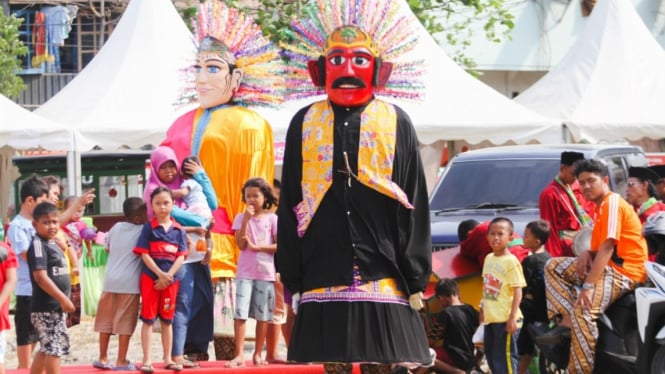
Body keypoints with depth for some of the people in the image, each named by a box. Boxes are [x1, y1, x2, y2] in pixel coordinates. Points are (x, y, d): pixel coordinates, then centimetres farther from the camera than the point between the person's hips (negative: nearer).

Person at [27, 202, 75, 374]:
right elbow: (40, 277, -22)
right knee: (54, 349, -10)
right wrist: (63, 299, -22)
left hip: (56, 307, 9)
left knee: (46, 350, 14)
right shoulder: (38, 245, -14)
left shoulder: (53, 244, 14)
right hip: (45, 308, -9)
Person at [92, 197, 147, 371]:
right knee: (125, 322, 0)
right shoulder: (142, 231, -7)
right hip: (129, 283, -5)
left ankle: (103, 358, 18)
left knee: (106, 320, 11)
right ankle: (121, 361, 1)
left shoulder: (116, 228, 8)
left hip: (110, 281, 5)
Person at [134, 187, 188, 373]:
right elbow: (144, 254, -9)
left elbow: (181, 257, 0)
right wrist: (160, 274, -16)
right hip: (150, 278, -3)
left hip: (170, 279, 3)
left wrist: (168, 275, -12)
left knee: (167, 320, 10)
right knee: (148, 320, -1)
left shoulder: (178, 230, 4)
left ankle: (168, 359, 16)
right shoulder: (149, 227, -4)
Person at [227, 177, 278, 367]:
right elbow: (241, 244, -6)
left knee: (263, 315, 4)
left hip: (266, 272, 0)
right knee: (240, 313, -8)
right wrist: (246, 220, -12)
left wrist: (257, 246, -11)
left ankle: (257, 354, 12)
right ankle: (239, 355, -11)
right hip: (245, 273, 0)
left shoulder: (272, 219, 2)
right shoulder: (241, 218, 4)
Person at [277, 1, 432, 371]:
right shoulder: (304, 124, 9)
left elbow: (414, 206, 5)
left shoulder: (397, 124, 5)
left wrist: (416, 278, 1)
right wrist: (291, 276, 6)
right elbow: (289, 206, 11)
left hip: (383, 280, -1)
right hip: (323, 279, 1)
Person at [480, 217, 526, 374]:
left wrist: (512, 317, -21)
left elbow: (517, 291, -16)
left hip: (505, 319, -8)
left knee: (505, 355, -5)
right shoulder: (489, 259, 10)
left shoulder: (511, 261, -13)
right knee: (491, 354, 15)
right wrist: (483, 309, 20)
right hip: (490, 317, 8)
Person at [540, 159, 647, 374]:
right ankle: (567, 321, -5)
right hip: (606, 265, 11)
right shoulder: (601, 206, 18)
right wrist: (588, 253, -4)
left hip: (624, 271, -11)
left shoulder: (613, 203, -13)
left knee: (582, 310, -30)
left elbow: (608, 247, -22)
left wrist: (588, 286, -27)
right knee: (554, 267, 10)